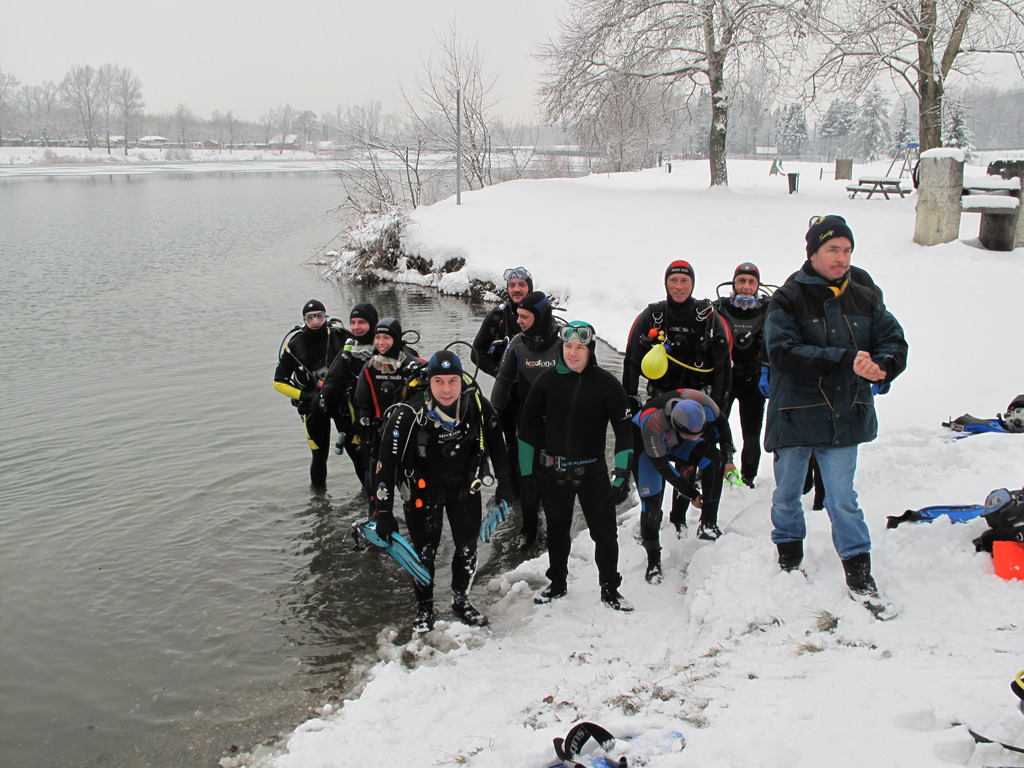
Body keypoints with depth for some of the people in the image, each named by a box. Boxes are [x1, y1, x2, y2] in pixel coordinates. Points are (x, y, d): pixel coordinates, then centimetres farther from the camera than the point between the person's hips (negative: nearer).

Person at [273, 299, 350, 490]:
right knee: (320, 455, 1)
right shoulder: (294, 345, -9)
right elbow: (279, 382, -3)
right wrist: (306, 396, -14)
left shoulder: (340, 338, -7)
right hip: (313, 406, -1)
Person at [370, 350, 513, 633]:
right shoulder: (409, 414, -28)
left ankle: (461, 599, 35)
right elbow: (387, 462, -23)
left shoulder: (476, 403, -19)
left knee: (468, 546, 11)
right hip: (424, 487, -3)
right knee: (424, 551, 3)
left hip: (465, 485, 3)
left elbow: (496, 440, 1)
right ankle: (424, 609, 25)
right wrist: (383, 513, -24)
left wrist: (504, 483, 4)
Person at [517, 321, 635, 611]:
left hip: (592, 471, -2)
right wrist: (525, 473, 3)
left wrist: (622, 476, -11)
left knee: (605, 532, 1)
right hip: (553, 471, 2)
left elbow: (624, 430, -6)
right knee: (557, 530, 17)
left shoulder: (606, 384, -8)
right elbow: (528, 426, 4)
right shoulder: (547, 380, -3)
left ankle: (609, 589, 20)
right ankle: (557, 583, 36)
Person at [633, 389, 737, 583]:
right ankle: (653, 560, 2)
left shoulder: (702, 402, -35)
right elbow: (663, 468, -28)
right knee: (651, 500, -14)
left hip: (677, 441, 4)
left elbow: (721, 423, -9)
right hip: (644, 444, -4)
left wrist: (728, 458, -8)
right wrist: (691, 494, -19)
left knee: (712, 457, -21)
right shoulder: (652, 426, -44)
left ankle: (708, 523, -12)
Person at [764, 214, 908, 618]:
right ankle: (789, 555, 38)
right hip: (794, 415, -2)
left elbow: (894, 340, 2)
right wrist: (846, 359, -28)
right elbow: (784, 352, -22)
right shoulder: (787, 300, -9)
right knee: (787, 495, 16)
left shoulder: (864, 300, 4)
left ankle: (859, 575, 13)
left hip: (844, 417, 2)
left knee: (843, 499, 3)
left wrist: (882, 366, -23)